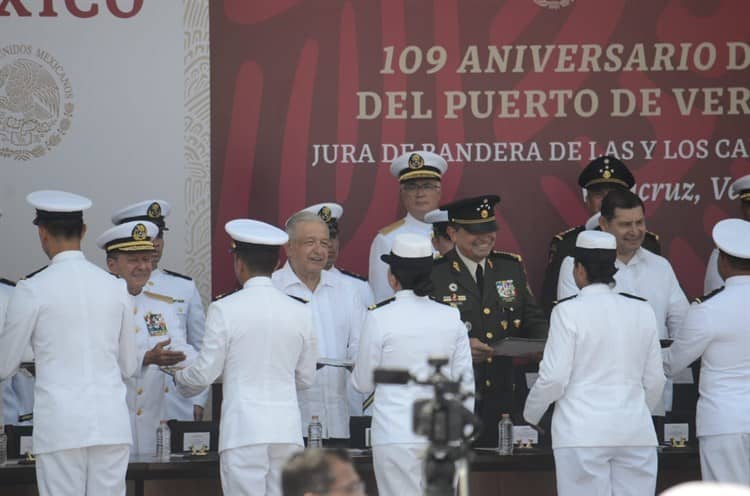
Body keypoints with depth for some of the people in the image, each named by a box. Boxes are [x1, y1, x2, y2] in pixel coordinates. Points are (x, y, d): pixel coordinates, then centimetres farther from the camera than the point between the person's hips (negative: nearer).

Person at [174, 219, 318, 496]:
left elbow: (205, 373, -2)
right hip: (287, 430, 4)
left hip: (243, 431, -4)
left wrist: (179, 378, 20)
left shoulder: (224, 309, -5)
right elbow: (306, 378, 13)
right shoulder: (299, 312, 6)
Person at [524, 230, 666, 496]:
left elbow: (554, 378, -8)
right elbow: (655, 380, 12)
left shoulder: (569, 311, -6)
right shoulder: (642, 311, 7)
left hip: (583, 432, -4)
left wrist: (531, 414, 9)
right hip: (635, 432, 4)